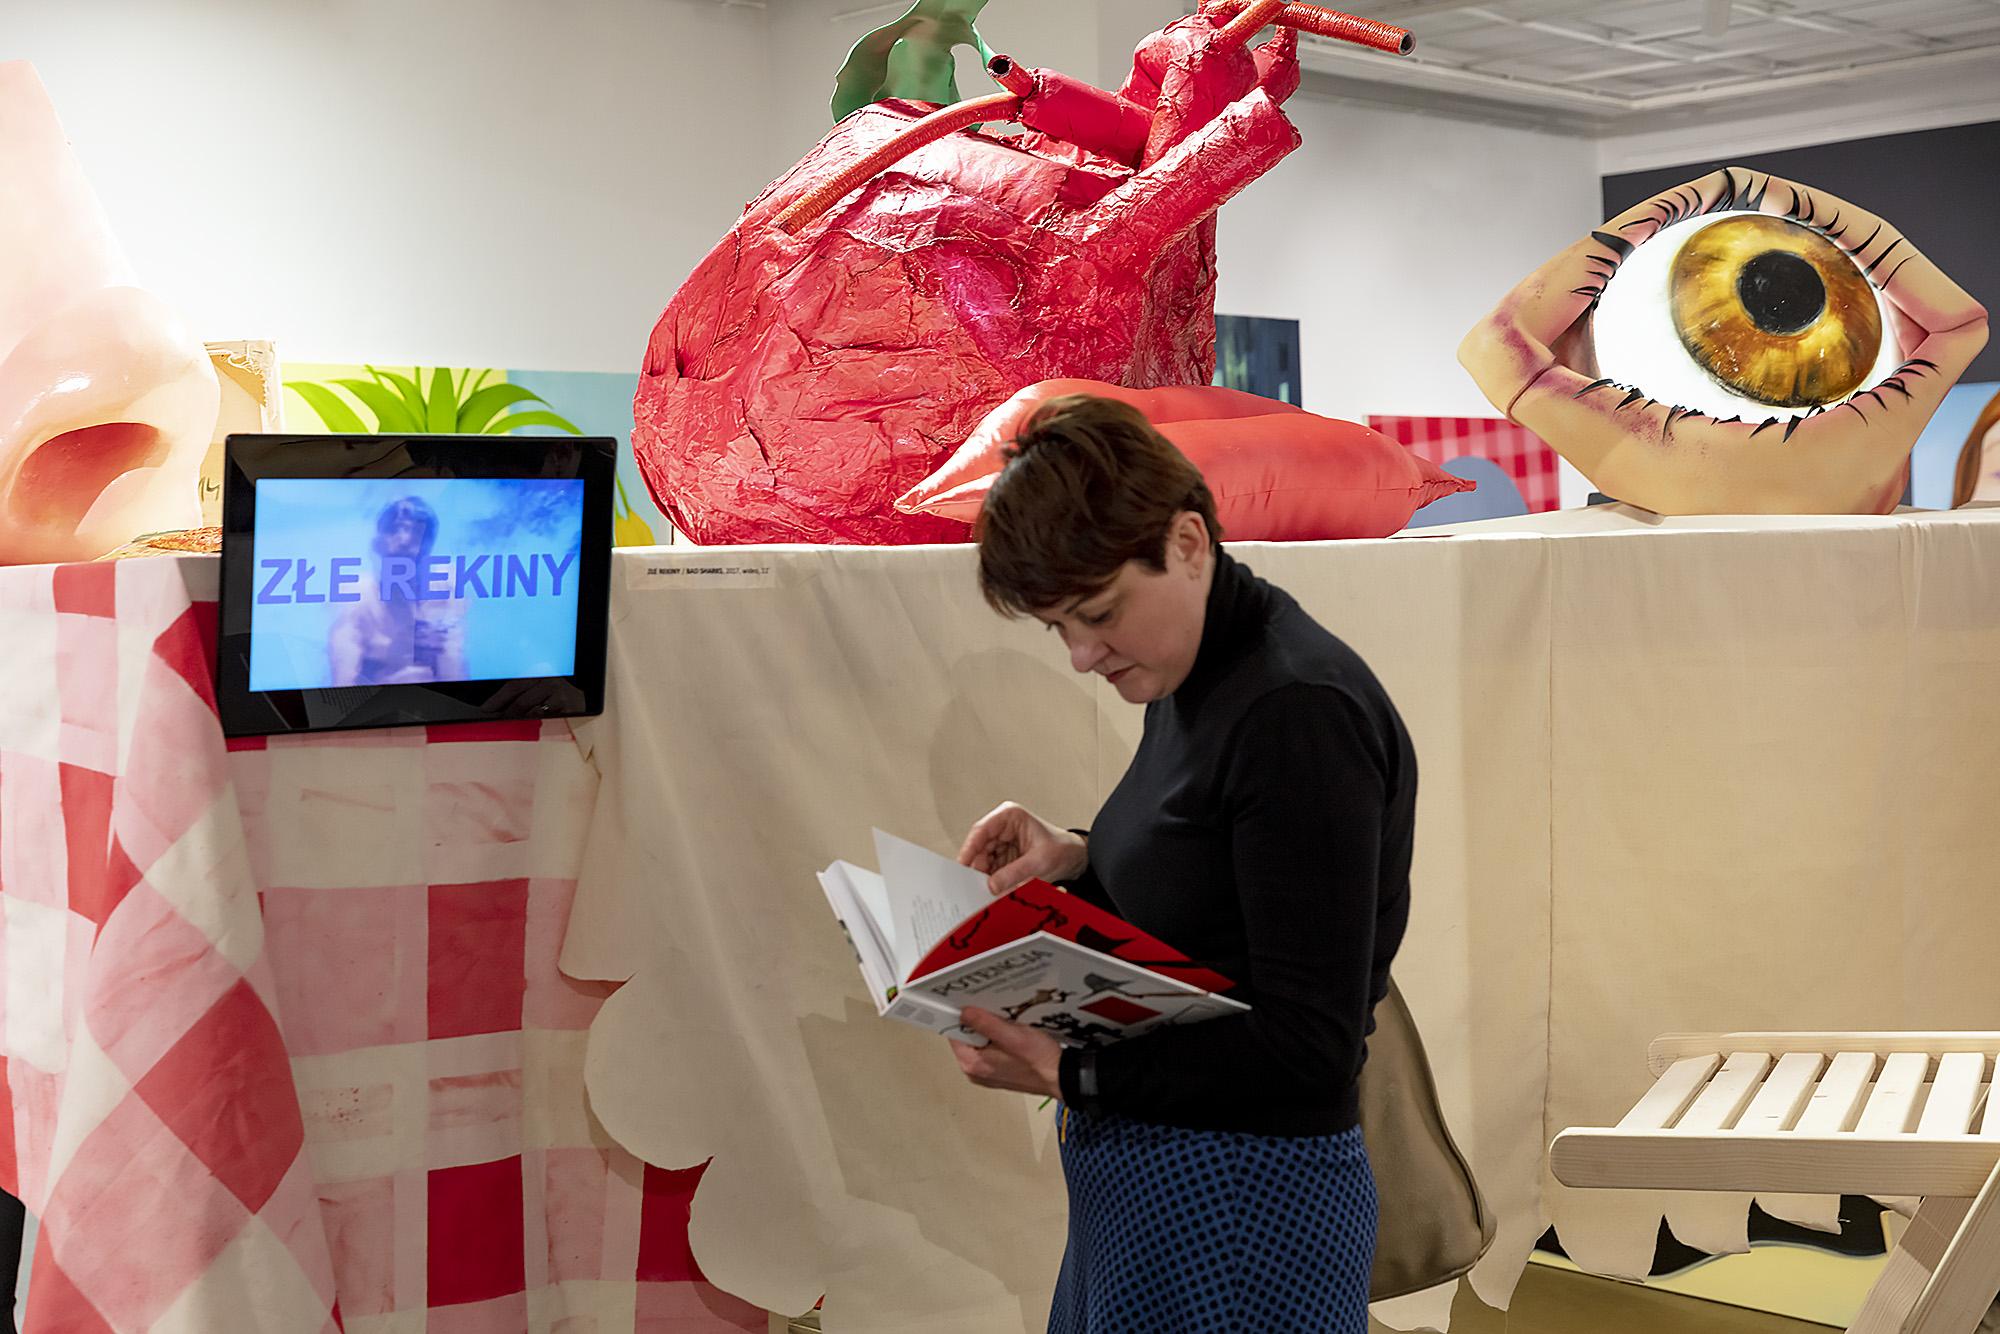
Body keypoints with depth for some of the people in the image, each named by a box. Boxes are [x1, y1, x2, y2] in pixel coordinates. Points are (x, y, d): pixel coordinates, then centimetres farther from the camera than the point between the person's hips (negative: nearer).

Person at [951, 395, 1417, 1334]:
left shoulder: (1301, 710, -21)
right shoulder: (1192, 687, 7)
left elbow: (1308, 1046, -22)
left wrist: (1068, 1074, -24)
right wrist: (1078, 861, 2)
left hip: (1241, 1207, -9)